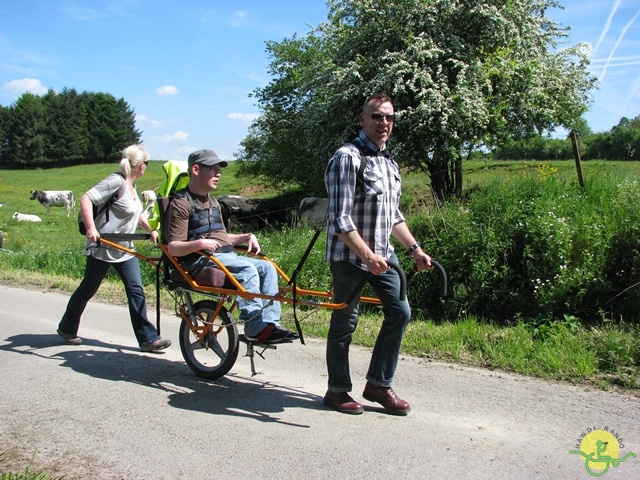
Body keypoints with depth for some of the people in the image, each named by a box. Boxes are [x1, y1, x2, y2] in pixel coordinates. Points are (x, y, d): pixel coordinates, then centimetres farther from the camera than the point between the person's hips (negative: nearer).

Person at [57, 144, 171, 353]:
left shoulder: (131, 185, 11)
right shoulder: (116, 182, -17)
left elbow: (137, 214, 23)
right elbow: (86, 199, -24)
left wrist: (151, 230, 12)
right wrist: (91, 228, -33)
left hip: (125, 249, 8)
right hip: (103, 248, -8)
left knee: (136, 291, 1)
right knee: (87, 289, 8)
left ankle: (148, 338, 2)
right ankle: (67, 328, 30)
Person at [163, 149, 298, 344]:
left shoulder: (213, 202, 24)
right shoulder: (181, 203, -5)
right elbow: (173, 248, -12)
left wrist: (248, 237, 11)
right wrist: (200, 243, -29)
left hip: (227, 256, 8)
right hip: (199, 260, -8)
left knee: (267, 267, -12)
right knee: (247, 269, -30)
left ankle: (270, 323, -18)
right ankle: (255, 328, -28)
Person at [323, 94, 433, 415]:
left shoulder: (390, 163, 14)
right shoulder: (347, 157, -13)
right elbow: (341, 219, -20)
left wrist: (415, 249, 13)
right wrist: (368, 256, -24)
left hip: (383, 254, 8)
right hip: (349, 256, -8)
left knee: (400, 312, 3)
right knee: (345, 322, 3)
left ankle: (378, 384, 17)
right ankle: (337, 391, 19)